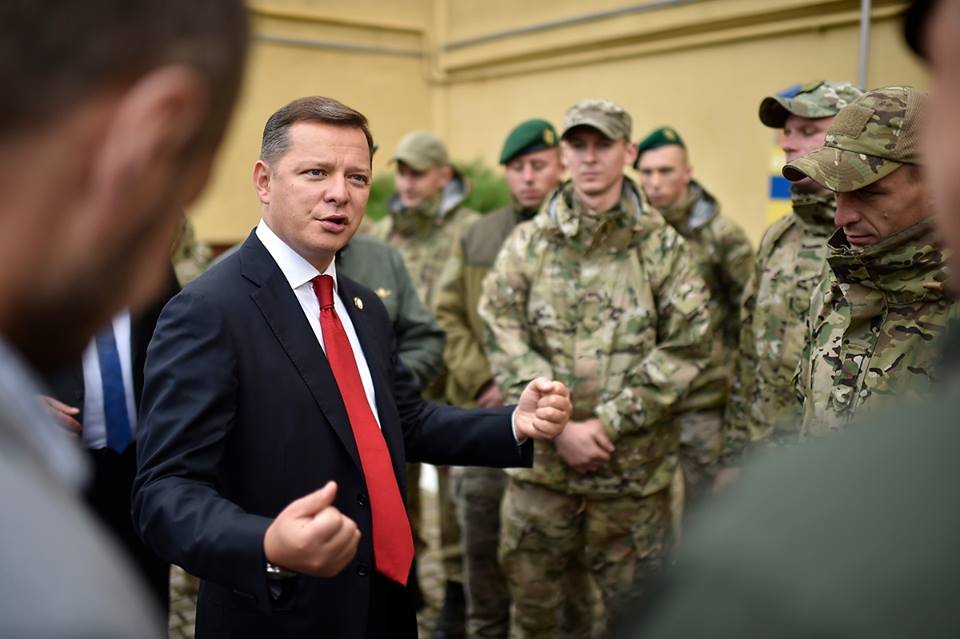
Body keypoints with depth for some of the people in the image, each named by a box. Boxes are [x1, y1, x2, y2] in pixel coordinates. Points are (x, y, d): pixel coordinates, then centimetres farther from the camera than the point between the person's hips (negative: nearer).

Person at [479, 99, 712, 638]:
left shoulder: (664, 247, -1)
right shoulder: (527, 244, 3)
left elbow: (687, 347, -7)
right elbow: (505, 340, -3)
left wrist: (608, 421, -13)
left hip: (634, 467, -1)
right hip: (541, 460, 2)